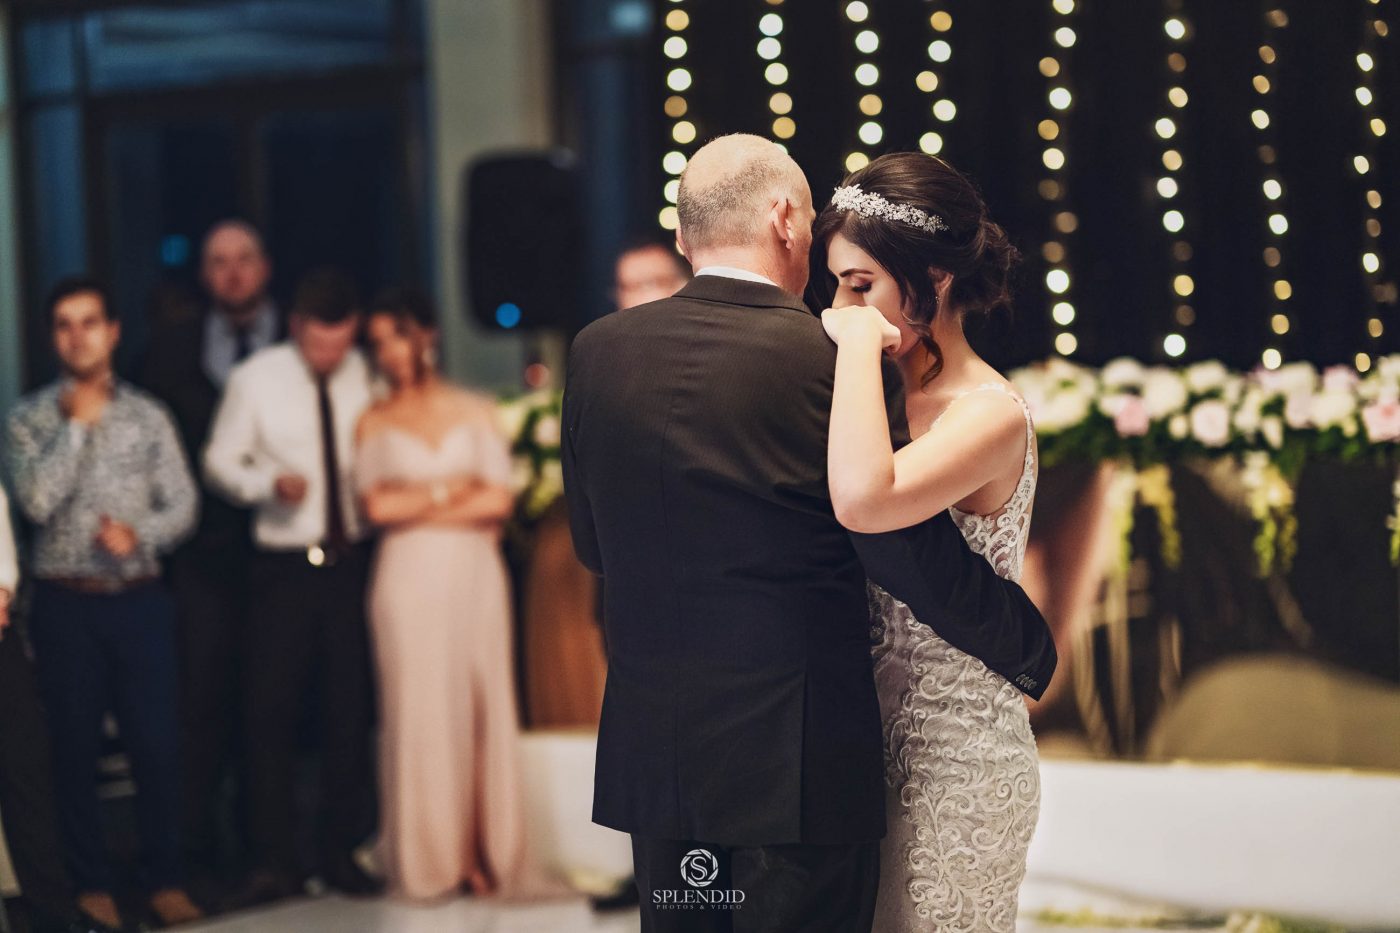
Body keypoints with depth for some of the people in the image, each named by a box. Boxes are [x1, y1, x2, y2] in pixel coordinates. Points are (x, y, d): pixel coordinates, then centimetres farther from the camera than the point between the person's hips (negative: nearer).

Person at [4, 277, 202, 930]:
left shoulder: (148, 415, 6)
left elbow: (183, 503, 3)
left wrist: (138, 534, -15)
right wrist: (77, 424, -12)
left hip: (139, 600, 1)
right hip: (66, 604, -1)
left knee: (157, 743, -1)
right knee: (76, 748, 4)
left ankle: (165, 881, 11)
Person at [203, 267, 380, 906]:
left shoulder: (364, 376, 4)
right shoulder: (255, 379, -1)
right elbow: (219, 462, 3)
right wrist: (270, 483, -15)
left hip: (351, 562, 2)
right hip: (284, 566, -2)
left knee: (350, 712, 4)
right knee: (270, 710, -5)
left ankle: (343, 853, 14)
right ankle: (275, 862, 3)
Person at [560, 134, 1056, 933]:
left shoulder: (599, 351, 2)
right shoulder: (837, 364, -13)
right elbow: (918, 559, -12)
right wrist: (1034, 649, 4)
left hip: (654, 756, 5)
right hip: (801, 761, -5)